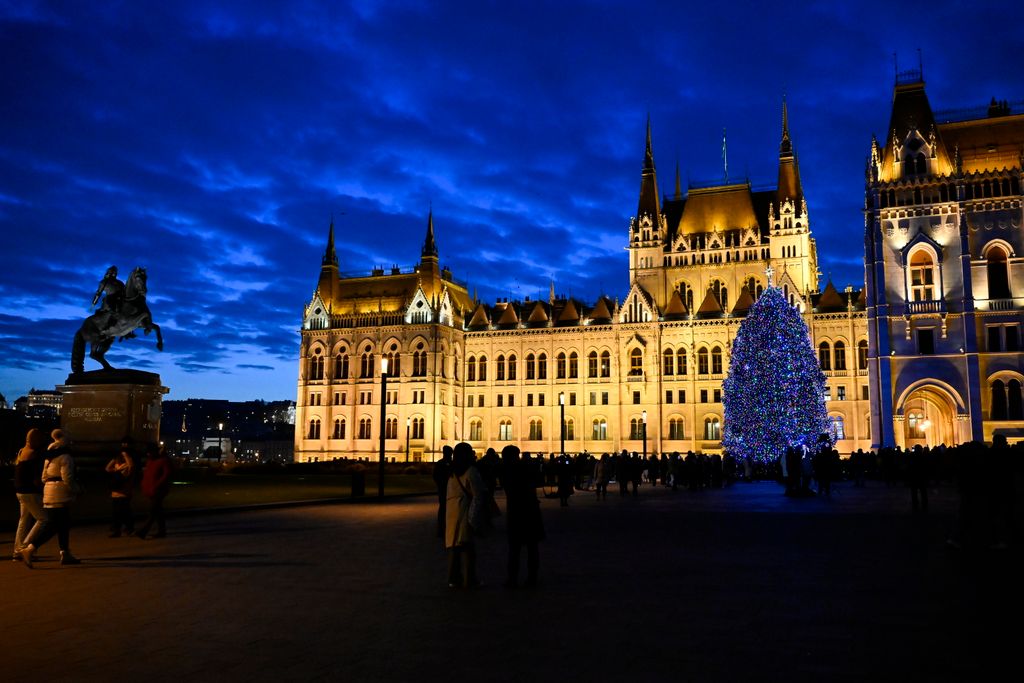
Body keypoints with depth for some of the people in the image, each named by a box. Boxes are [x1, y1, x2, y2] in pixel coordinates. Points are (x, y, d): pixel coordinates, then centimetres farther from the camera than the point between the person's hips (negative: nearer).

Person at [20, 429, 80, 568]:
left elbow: (44, 476, 20)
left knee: (64, 524, 13)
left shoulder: (49, 456, 17)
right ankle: (29, 549, -16)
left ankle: (65, 554, 15)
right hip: (60, 495, -9)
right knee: (52, 526, -8)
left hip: (49, 490, 9)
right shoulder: (65, 457, -12)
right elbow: (67, 478, -18)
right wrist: (75, 488, -4)